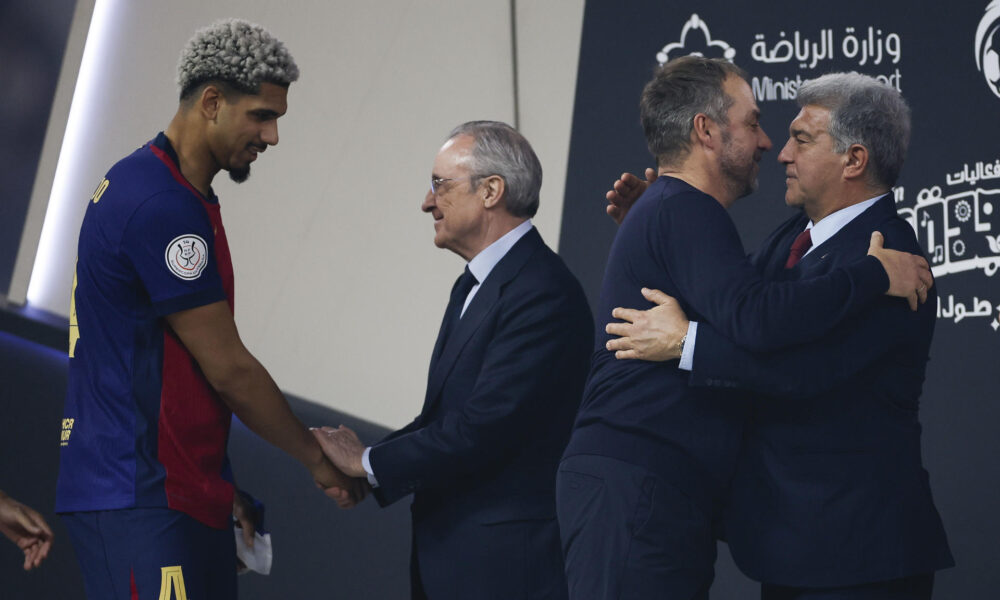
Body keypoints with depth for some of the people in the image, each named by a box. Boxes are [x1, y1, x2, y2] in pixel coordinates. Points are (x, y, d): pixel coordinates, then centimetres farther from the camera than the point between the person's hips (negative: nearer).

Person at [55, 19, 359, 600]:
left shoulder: (138, 184, 16)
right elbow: (228, 368, -13)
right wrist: (317, 456, -1)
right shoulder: (163, 207, -17)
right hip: (140, 503, -10)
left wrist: (217, 484, 18)